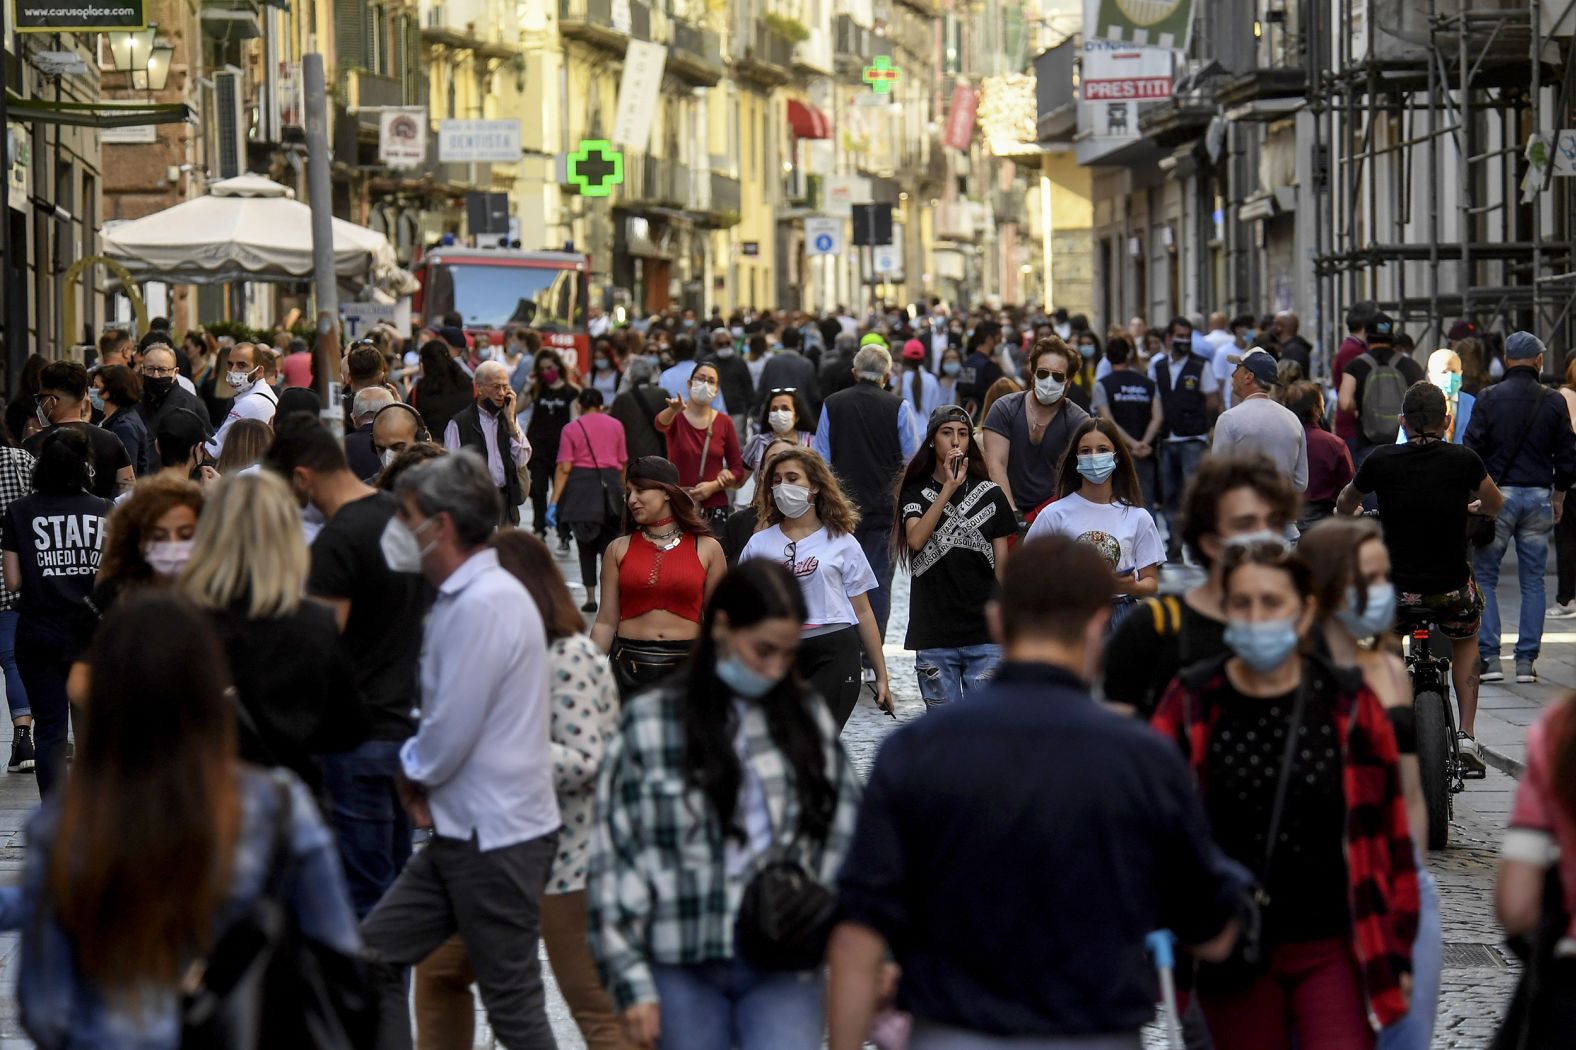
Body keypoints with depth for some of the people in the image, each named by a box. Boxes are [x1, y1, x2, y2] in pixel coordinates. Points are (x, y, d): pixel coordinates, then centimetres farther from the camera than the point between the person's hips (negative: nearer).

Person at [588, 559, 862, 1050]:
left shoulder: (806, 716, 7)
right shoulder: (651, 723, -1)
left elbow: (846, 838, 10)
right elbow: (614, 859, 0)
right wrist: (632, 983, -4)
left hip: (784, 971, 1)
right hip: (685, 970, -1)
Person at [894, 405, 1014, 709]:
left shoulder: (990, 494, 7)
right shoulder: (916, 492, 6)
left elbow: (1002, 564, 9)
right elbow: (915, 539, -14)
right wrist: (949, 488, -16)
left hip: (984, 632, 0)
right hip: (933, 635, 0)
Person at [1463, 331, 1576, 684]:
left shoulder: (1488, 399, -4)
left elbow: (1472, 450, -6)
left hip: (1498, 495, -2)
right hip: (1539, 496, 2)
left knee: (1484, 576, 6)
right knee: (1532, 579, 8)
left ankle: (1489, 656, -3)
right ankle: (1527, 659, 4)